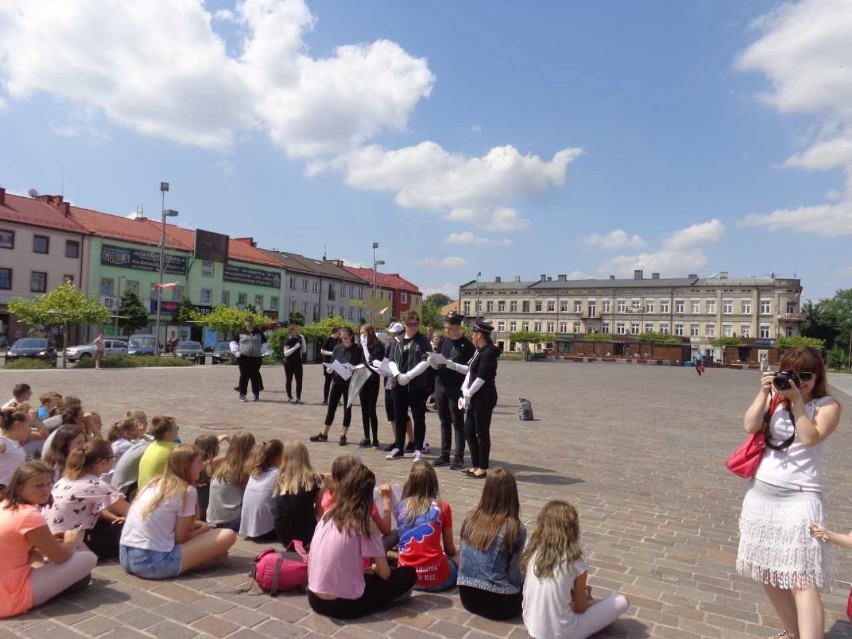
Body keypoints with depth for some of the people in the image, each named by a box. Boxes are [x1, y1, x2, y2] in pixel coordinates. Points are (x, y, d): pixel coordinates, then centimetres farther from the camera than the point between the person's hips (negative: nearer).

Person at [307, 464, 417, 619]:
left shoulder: (327, 516, 2)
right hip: (343, 605, -6)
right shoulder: (365, 525, -13)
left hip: (314, 600, 6)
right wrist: (373, 569, 16)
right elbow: (384, 573, -6)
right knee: (409, 574, 5)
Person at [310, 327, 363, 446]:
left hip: (349, 382, -4)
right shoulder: (337, 348, 6)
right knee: (331, 407, 10)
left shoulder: (357, 349, -6)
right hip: (337, 381, 4)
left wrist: (353, 368, -25)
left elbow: (361, 365, -8)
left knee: (347, 408, 5)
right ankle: (324, 434, 20)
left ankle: (343, 435, 15)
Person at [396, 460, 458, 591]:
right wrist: (454, 554, 28)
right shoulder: (442, 507, -5)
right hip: (435, 577, -3)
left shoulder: (401, 505, 1)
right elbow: (450, 550, 7)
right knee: (459, 557, 25)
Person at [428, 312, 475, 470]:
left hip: (457, 388, -5)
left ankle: (459, 457, 7)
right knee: (444, 421, 11)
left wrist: (453, 365, -23)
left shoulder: (467, 344, -8)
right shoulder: (443, 341, 9)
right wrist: (432, 361, -7)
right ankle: (444, 455, 18)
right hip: (440, 386, 6)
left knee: (457, 422, 1)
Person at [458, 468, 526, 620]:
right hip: (499, 603, -4)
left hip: (467, 597, 4)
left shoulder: (470, 518, -4)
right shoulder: (516, 528, -18)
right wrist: (521, 577, 11)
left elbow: (462, 556, 6)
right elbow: (513, 574, -11)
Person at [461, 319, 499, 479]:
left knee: (482, 433, 1)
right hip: (475, 398, 9)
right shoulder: (478, 351, 12)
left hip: (484, 399, -9)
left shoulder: (488, 353, -17)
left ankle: (482, 469, 13)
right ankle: (475, 465, 26)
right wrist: (465, 392, 1)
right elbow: (470, 372, 13)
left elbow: (481, 379, -19)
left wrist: (468, 395, -10)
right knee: (469, 431, 14)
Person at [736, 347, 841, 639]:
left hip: (799, 499, -5)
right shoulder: (774, 400, 7)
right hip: (760, 495, 5)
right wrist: (764, 392, -14)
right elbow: (750, 426, -8)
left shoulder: (827, 406, -2)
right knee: (767, 574, 15)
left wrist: (797, 401, -18)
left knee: (801, 581, -12)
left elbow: (810, 438, -18)